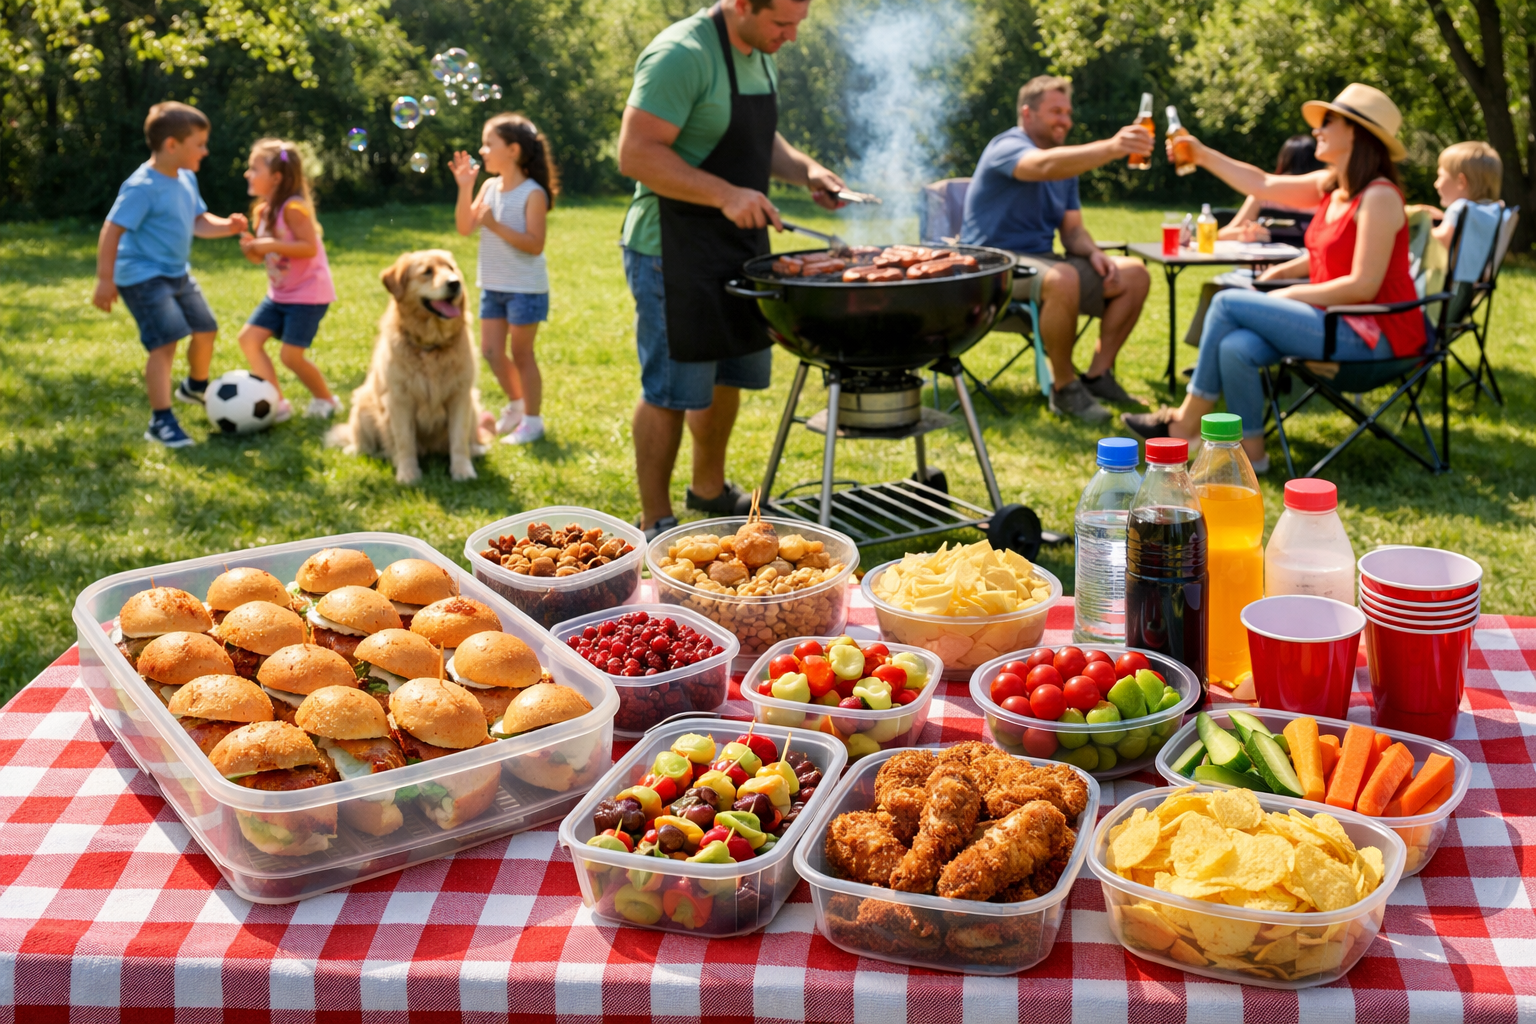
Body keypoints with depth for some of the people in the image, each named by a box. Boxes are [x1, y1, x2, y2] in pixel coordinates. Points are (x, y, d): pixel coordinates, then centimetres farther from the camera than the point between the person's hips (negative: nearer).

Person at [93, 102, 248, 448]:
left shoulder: (186, 179, 4)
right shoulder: (142, 187, -22)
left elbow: (198, 221, 13)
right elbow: (112, 230, -23)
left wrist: (226, 226, -8)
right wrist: (105, 280, -26)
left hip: (178, 273, 9)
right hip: (143, 275, -9)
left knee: (206, 329, 18)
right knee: (166, 341, -19)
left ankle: (196, 386, 46)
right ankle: (161, 421, -15)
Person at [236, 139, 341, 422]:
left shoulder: (293, 208, -20)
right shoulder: (262, 212, 6)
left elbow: (310, 247, -27)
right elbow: (262, 257, 14)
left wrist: (270, 245, -29)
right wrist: (250, 248, -9)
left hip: (308, 295, -9)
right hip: (279, 294, 9)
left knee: (292, 355, -9)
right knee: (249, 338, 0)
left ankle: (326, 400, 17)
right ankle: (277, 403, 9)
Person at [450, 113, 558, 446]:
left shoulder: (533, 194, -14)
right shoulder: (489, 187, 5)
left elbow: (534, 244, -19)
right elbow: (464, 227, 1)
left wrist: (496, 225, -26)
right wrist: (465, 188, -10)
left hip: (525, 289, -6)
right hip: (493, 287, 7)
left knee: (521, 354, 2)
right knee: (491, 351, 11)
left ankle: (532, 420, 14)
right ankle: (515, 404, 31)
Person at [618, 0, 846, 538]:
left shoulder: (759, 55, 10)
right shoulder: (681, 55, -20)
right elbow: (635, 154, -25)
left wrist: (805, 169, 4)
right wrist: (726, 195, -30)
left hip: (739, 247, 9)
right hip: (674, 252, -9)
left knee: (727, 374, 20)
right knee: (673, 390, -2)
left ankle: (709, 487, 40)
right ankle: (656, 524, 10)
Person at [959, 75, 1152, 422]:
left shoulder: (1066, 163, 17)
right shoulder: (1007, 147, -12)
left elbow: (1072, 230, 15)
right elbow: (1045, 165, -36)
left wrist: (1093, 253, -9)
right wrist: (1111, 147, -49)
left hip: (1039, 260, 9)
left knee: (1134, 275, -3)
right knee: (1063, 279, -39)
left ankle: (1098, 376, -2)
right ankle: (1064, 388, -22)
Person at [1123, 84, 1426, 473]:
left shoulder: (1378, 197, -16)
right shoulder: (1330, 185, 11)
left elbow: (1363, 286, -21)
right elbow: (1263, 185, 21)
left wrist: (1292, 295, -12)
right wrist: (1203, 155, 18)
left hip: (1372, 334, -8)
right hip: (1339, 320, 8)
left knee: (1228, 303, -13)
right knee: (1235, 348, -18)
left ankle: (1187, 422, -1)